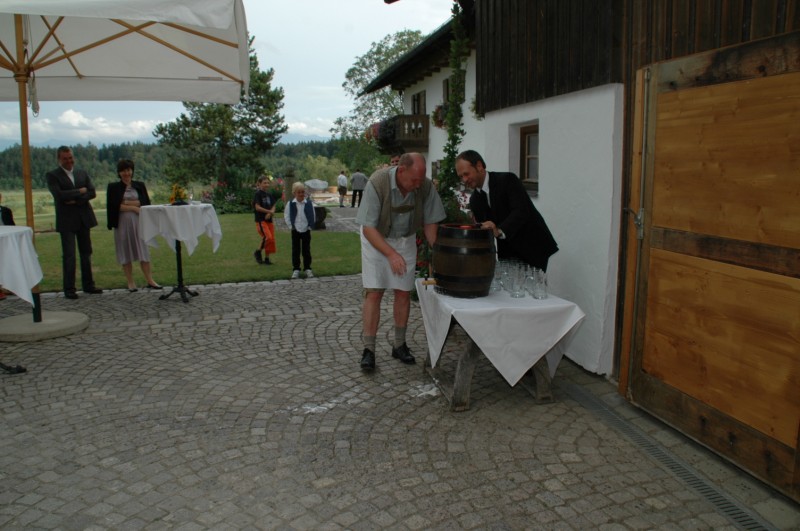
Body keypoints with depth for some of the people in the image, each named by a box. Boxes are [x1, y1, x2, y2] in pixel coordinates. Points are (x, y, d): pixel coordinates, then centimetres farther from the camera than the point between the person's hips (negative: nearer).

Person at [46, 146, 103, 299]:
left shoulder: (82, 173, 12)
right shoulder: (52, 175, -1)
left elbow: (92, 193, 1)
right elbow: (59, 195, -16)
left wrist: (76, 200, -12)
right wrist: (80, 191, -9)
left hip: (84, 218, 4)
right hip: (67, 220, -4)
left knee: (86, 253, 9)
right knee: (69, 256, -4)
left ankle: (88, 285, 18)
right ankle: (69, 289, 2)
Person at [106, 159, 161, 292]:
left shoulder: (140, 185, 11)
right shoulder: (113, 187, 5)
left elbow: (146, 202, 0)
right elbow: (114, 205, -6)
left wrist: (127, 203, -10)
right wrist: (134, 207, -10)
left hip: (139, 222, 1)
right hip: (122, 224, -1)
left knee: (143, 252, -1)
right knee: (126, 254, 2)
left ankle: (149, 280, 4)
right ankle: (130, 282, 8)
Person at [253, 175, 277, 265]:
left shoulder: (269, 194, 13)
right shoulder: (258, 194, -7)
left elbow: (273, 206, 11)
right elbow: (257, 207, -15)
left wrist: (270, 213, -10)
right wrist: (269, 211, -13)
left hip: (269, 220, 7)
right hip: (260, 220, -7)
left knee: (271, 239, 5)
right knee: (267, 237, -20)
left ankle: (267, 258, 16)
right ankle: (258, 252, 1)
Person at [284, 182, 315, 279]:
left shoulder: (309, 203, -5)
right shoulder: (290, 204, -5)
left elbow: (312, 216, 3)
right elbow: (286, 215, 2)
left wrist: (310, 226, -2)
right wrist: (291, 226, -3)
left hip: (306, 230, 0)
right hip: (295, 231, 0)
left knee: (306, 250, 6)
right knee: (295, 250, 5)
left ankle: (308, 269, 14)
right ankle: (296, 269, 12)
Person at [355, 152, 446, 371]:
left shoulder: (426, 186, -18)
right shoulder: (377, 183, -30)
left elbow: (430, 222, -5)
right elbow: (368, 228, -27)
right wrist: (391, 254, -33)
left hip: (406, 239, 3)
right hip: (376, 239, -3)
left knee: (403, 292, 4)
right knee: (373, 293, -8)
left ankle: (399, 345, 19)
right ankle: (368, 349, 0)